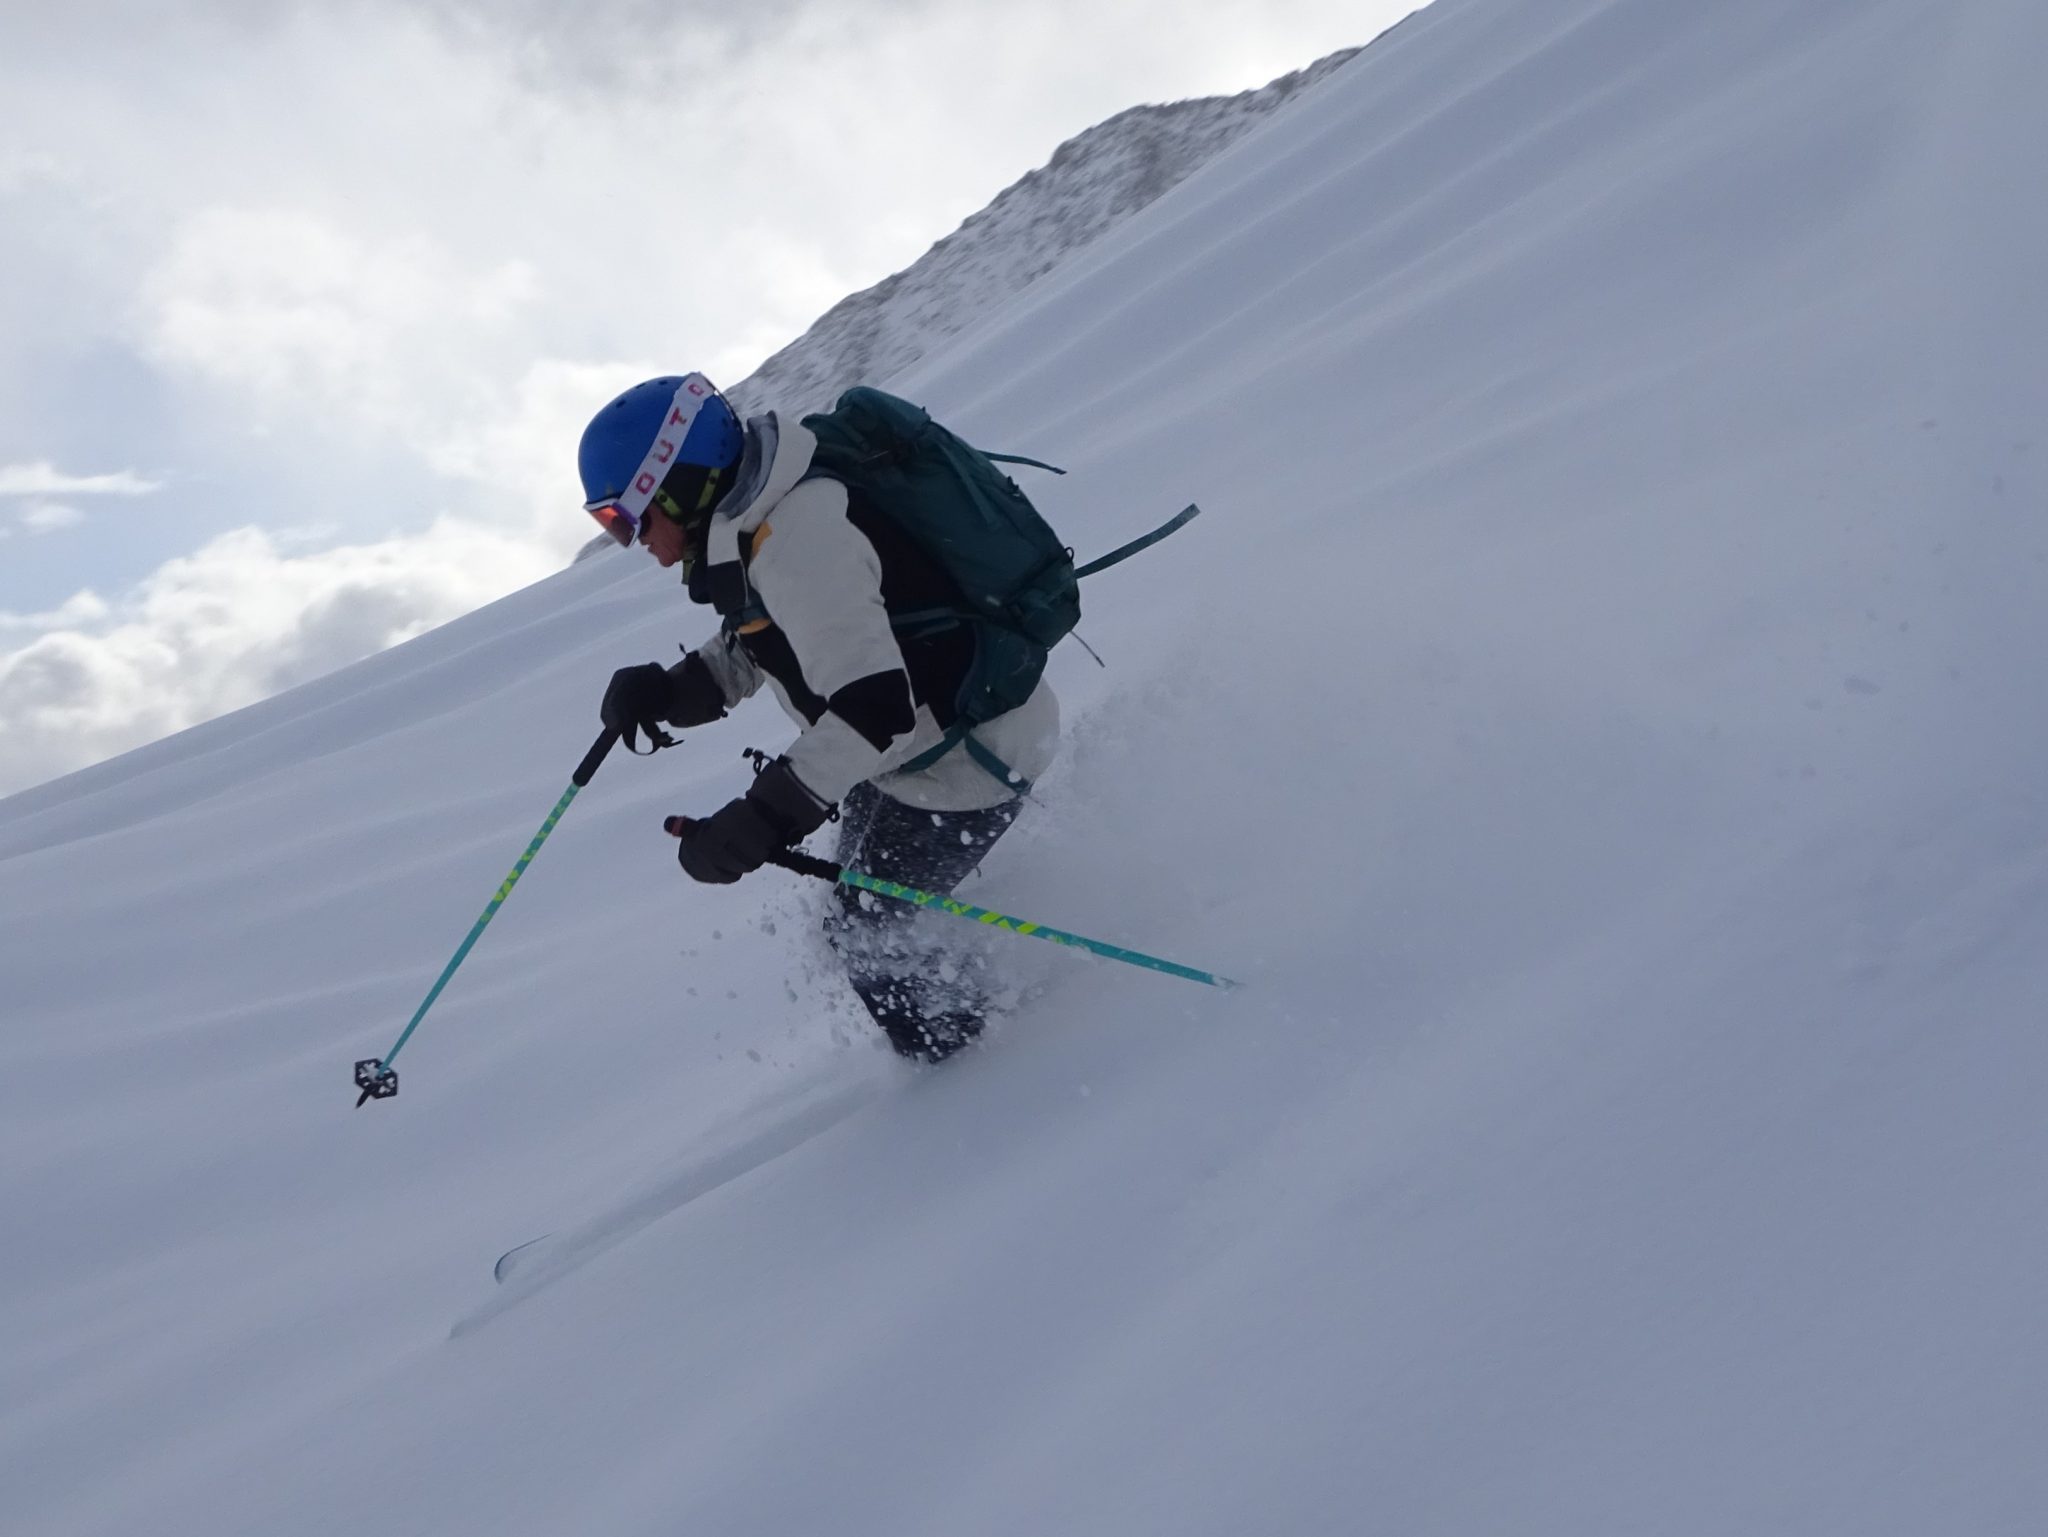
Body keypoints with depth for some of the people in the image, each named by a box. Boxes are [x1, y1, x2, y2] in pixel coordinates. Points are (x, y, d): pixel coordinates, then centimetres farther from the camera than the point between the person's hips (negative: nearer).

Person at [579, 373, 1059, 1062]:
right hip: (914, 738, 10)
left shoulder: (796, 541, -31)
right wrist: (665, 691, -6)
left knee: (864, 928, 3)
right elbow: (745, 656, 13)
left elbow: (873, 707, -37)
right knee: (861, 890, 26)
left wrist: (767, 816, -37)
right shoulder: (754, 521, 1)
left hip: (969, 753, -10)